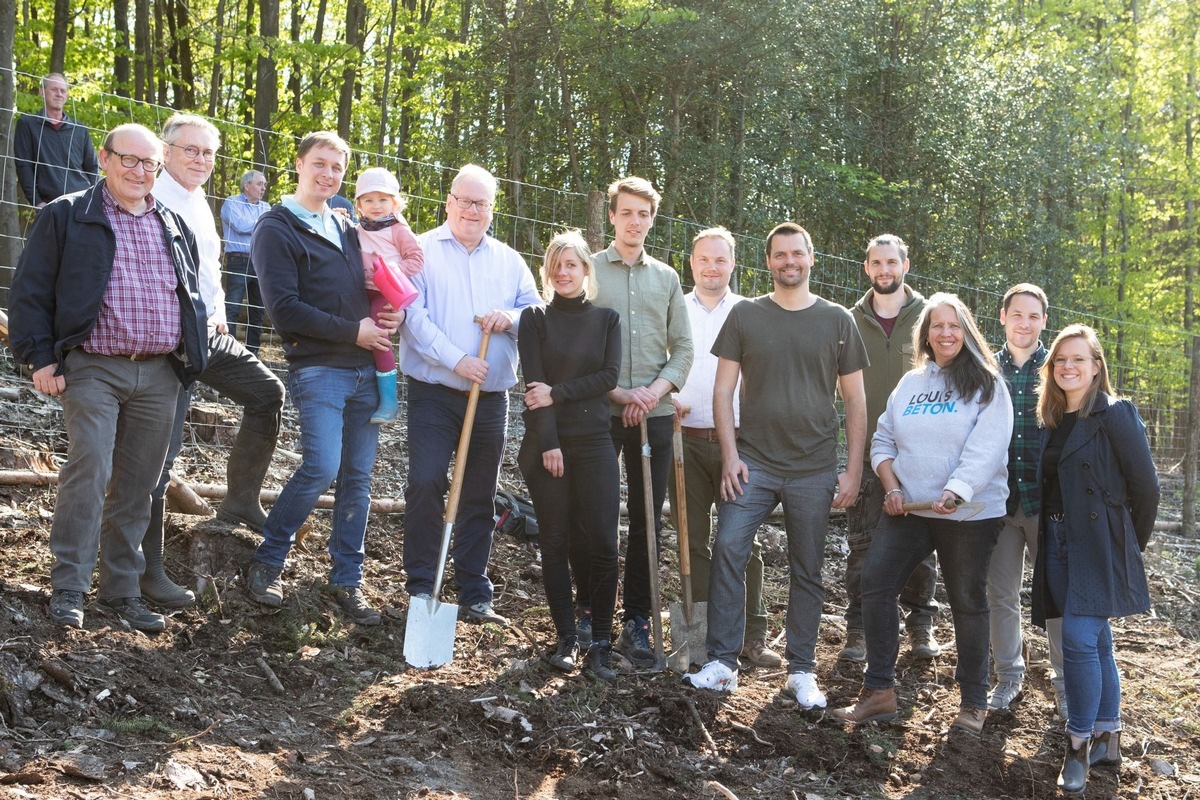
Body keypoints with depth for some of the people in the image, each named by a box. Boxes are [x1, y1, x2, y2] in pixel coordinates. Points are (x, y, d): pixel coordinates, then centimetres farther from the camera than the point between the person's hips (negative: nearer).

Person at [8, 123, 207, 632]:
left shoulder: (176, 228, 16)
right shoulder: (67, 217, 2)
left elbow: (193, 299, 25)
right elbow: (29, 292, 0)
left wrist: (193, 357, 17)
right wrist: (40, 357, -7)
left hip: (160, 375, 4)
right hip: (93, 369, -4)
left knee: (138, 487, 7)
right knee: (89, 472, -15)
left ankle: (122, 590, 16)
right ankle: (68, 588, -5)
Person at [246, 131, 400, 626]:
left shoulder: (348, 230, 19)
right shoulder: (276, 229, -2)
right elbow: (284, 308, -13)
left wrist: (391, 316, 1)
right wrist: (353, 330, -13)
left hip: (365, 370, 7)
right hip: (317, 368, -6)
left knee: (357, 477, 6)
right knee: (322, 467, -18)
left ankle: (347, 580, 14)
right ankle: (266, 564, 0)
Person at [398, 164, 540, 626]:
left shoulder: (509, 261, 14)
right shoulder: (421, 250, 1)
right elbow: (413, 315, -11)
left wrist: (512, 318, -12)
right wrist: (456, 360, -19)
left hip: (492, 398, 4)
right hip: (434, 393, -4)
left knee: (480, 497, 8)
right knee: (425, 485, -11)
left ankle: (474, 595, 15)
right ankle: (421, 588, 1)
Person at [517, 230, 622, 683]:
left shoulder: (606, 319, 10)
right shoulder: (535, 319, 5)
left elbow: (608, 377, -1)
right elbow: (534, 384, -4)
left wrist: (557, 393, -12)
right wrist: (548, 444, -13)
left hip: (594, 442, 1)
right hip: (546, 442, -1)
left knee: (603, 542, -7)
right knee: (555, 542, 3)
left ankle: (601, 644, 0)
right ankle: (566, 640, 10)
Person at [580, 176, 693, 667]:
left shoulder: (666, 278, 13)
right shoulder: (589, 270, 4)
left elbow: (683, 346, 10)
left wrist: (657, 388, -7)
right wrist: (616, 392, -11)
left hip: (655, 413, 3)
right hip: (598, 411, -2)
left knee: (647, 519, 3)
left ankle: (636, 621, 9)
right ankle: (588, 610, 16)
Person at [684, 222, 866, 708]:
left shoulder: (837, 321, 5)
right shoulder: (745, 316, 5)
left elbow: (855, 400, 7)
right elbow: (723, 389, 5)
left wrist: (853, 470, 2)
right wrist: (730, 456, -5)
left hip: (814, 471, 0)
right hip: (753, 462, 0)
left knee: (807, 572, 6)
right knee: (727, 548, -14)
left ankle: (801, 672, 17)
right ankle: (722, 663, -6)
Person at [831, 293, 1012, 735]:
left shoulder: (986, 385, -2)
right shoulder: (910, 383, 14)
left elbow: (985, 449, -14)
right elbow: (883, 440, 15)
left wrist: (955, 492, -28)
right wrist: (891, 487, -1)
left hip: (968, 513, -5)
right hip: (907, 508, 5)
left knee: (968, 601, 3)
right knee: (875, 583, -5)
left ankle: (974, 702, 16)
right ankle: (879, 690, 3)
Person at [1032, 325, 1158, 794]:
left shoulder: (1115, 415, -9)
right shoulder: (1051, 421, 11)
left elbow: (1145, 486, -8)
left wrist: (1132, 542, 0)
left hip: (1098, 544, -7)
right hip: (1058, 541, 7)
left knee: (1079, 639, -13)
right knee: (1096, 641, 13)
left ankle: (1079, 746, -4)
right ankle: (1107, 741, 21)